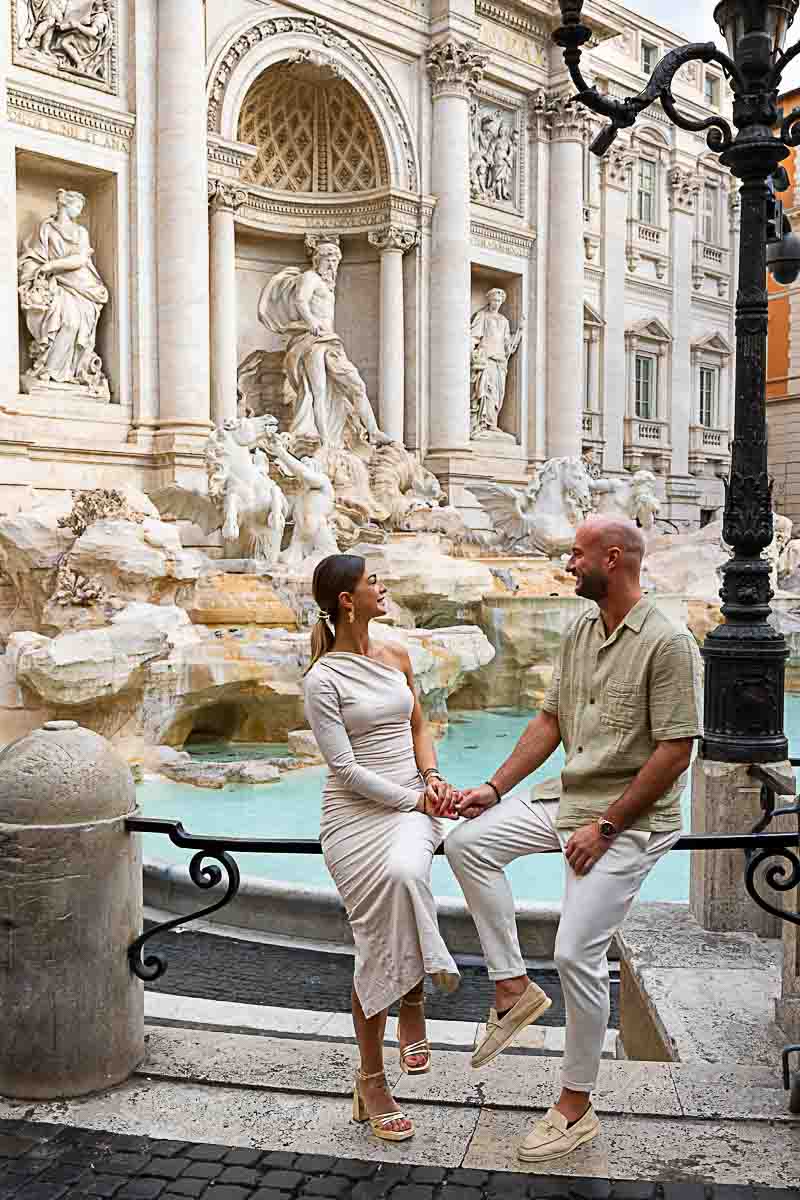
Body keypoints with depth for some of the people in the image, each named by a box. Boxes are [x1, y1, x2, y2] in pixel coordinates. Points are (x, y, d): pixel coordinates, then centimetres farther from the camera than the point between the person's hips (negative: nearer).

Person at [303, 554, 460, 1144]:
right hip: (356, 814, -3)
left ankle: (414, 998, -8)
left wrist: (432, 777, 1)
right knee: (378, 943, -4)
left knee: (405, 871, -32)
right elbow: (346, 769, -12)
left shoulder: (396, 656, 10)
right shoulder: (324, 678, -8)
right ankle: (373, 1080, 14)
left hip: (413, 806, 3)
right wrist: (415, 798, -13)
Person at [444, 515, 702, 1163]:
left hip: (631, 818, -8)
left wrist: (606, 825, -17)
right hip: (570, 795, 8)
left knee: (577, 954, -7)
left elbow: (674, 750, -20)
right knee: (468, 842, -3)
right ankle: (514, 987, 8)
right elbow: (550, 720, 11)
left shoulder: (668, 642, -18)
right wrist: (494, 789, 4)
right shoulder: (579, 633, 7)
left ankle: (576, 1106, 14)